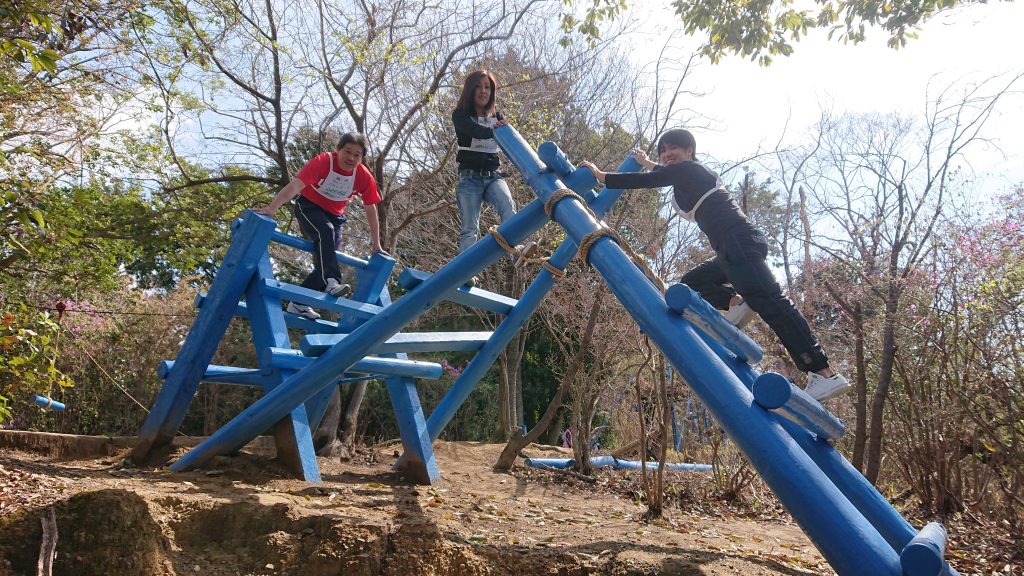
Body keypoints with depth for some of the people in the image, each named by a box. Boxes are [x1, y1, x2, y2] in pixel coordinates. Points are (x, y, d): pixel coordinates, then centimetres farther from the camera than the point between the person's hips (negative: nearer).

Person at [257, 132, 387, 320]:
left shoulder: (365, 177, -17)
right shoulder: (322, 162, -27)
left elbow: (371, 210, -9)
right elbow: (295, 186, -38)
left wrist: (376, 244, -8)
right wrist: (271, 208, -50)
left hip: (334, 215, 5)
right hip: (309, 207, -5)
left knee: (325, 262, -3)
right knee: (325, 232, -35)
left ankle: (298, 303, 7)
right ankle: (331, 282, -47)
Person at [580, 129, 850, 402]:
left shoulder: (689, 169, 2)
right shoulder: (694, 174, 29)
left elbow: (646, 181, -3)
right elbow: (668, 174, 53)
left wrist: (601, 175, 7)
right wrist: (647, 163, 67)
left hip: (740, 242, -10)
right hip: (733, 250, 10)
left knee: (770, 302, -20)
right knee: (691, 282, 22)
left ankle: (824, 373, -27)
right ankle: (735, 301, -5)